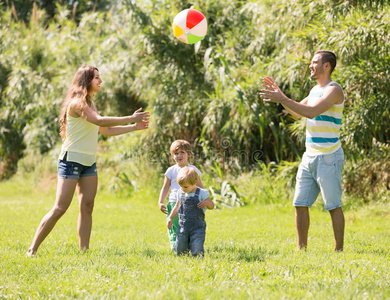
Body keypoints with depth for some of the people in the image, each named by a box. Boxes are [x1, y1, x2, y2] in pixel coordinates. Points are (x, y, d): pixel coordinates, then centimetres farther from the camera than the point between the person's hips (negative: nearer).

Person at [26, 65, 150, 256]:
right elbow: (100, 121, -25)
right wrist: (131, 119, -22)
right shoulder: (77, 103, -13)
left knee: (87, 206, 1)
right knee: (60, 208, -12)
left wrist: (134, 127, 14)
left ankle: (84, 250, 2)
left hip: (89, 162, 9)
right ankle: (32, 250, -8)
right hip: (71, 160, -9)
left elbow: (106, 130, 21)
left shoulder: (89, 104, 17)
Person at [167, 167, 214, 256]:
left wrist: (207, 202, -28)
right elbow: (177, 207, 21)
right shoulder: (180, 193, 7)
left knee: (197, 253, -13)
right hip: (183, 227, 4)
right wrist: (170, 218, 12)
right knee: (179, 252, 7)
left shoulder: (202, 193, -7)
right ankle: (187, 245, 39)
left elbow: (211, 206, -5)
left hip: (197, 228, -4)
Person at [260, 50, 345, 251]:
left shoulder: (334, 90, -11)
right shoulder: (316, 89, 17)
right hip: (310, 157, 9)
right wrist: (279, 93, 12)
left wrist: (281, 99, -23)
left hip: (328, 158, -9)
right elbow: (297, 113, 24)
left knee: (333, 206, -3)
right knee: (300, 204, 5)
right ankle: (301, 248, 10)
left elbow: (311, 112, -24)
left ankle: (339, 250, 3)